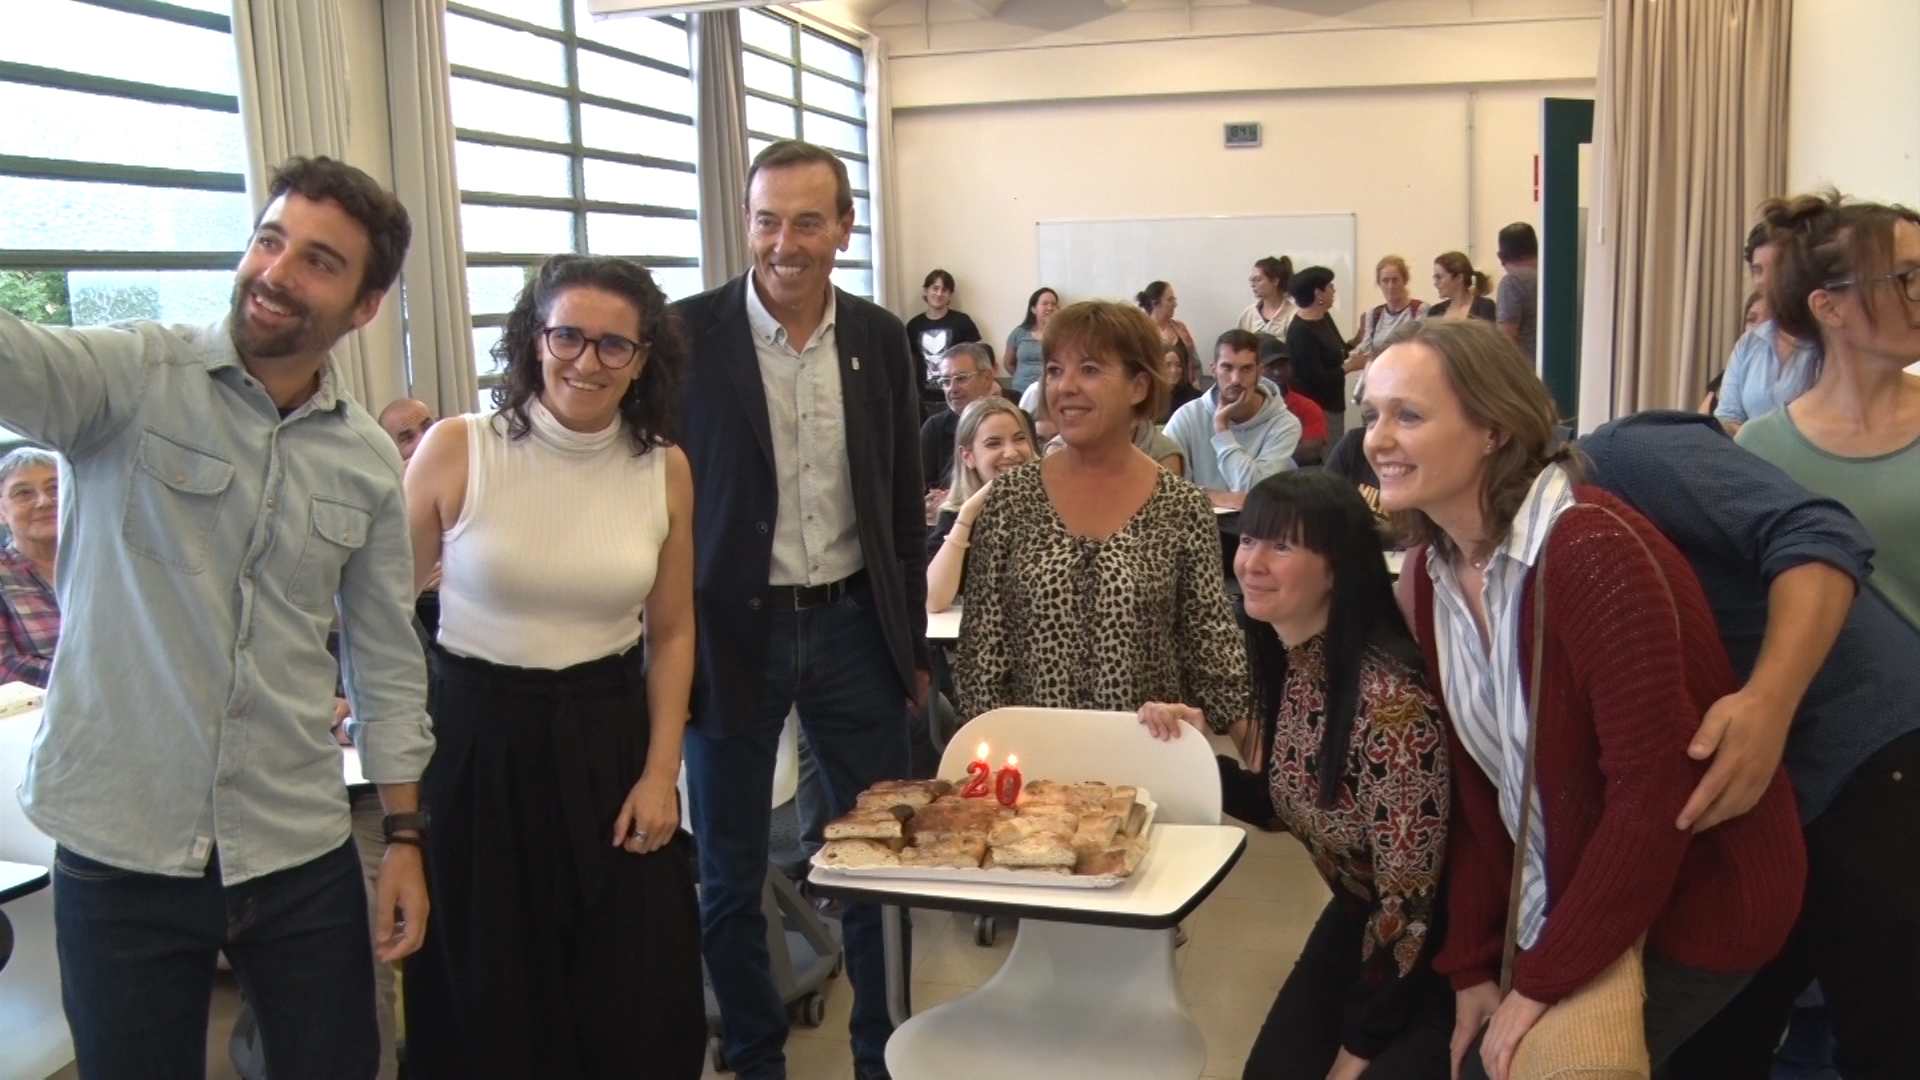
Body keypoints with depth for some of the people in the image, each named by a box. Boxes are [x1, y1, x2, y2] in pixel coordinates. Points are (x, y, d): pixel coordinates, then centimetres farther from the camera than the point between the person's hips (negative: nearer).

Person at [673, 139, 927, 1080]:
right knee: (729, 875, 10)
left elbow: (904, 501, 9)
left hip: (853, 628, 3)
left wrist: (912, 641, 10)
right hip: (731, 633, -2)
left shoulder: (880, 338, 2)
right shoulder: (688, 334, -9)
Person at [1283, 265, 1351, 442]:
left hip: (1331, 404, 9)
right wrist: (1349, 367, -17)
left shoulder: (1324, 317, 7)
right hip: (1316, 408, -9)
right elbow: (1316, 377, -22)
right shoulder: (1301, 331, -20)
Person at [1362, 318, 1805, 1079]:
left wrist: (1543, 983, -20)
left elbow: (1655, 793, -26)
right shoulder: (1433, 573, -1)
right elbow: (1477, 789, 2)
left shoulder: (1593, 553, -25)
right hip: (1560, 899, 7)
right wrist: (1472, 965, -3)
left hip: (1690, 908, -7)